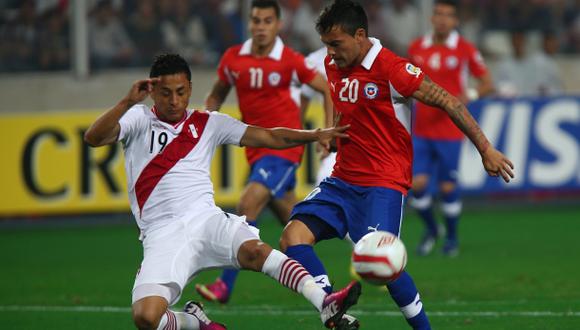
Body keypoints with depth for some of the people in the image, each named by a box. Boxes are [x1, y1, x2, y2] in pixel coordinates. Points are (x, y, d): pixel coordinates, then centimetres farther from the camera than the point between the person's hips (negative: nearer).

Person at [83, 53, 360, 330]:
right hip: (162, 233, -1)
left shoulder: (208, 124, 16)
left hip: (206, 218, 1)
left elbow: (269, 137, 14)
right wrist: (128, 101, -21)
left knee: (253, 250, -34)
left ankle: (325, 305, -42)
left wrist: (315, 135, 0)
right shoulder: (138, 119, 9)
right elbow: (93, 138, -8)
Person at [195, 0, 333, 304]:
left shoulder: (289, 61, -9)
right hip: (255, 149, 5)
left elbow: (327, 89, 2)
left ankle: (225, 285, -17)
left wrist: (329, 131, -7)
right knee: (290, 220, 15)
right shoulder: (233, 58, 2)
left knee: (248, 205, -20)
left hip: (283, 145, -5)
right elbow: (217, 95, 18)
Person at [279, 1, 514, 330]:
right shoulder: (333, 65, 8)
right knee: (293, 237, -13)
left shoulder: (389, 68, -14)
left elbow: (446, 101, -12)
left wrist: (485, 149, -12)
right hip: (343, 179, 7)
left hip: (383, 182, -7)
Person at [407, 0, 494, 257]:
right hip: (421, 130, 3)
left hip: (449, 130, -3)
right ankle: (430, 230, 20)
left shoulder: (465, 50, -5)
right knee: (417, 184, -6)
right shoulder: (417, 48, 5)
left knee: (447, 187, -1)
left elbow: (487, 84, 0)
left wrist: (465, 97, -16)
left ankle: (452, 238, 20)